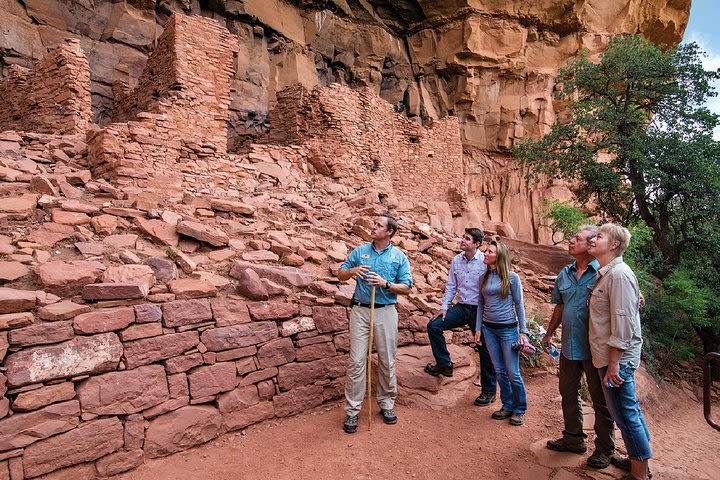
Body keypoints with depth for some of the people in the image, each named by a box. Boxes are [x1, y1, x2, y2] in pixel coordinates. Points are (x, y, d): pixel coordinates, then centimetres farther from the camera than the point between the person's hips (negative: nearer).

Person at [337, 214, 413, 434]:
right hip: (360, 310, 0)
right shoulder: (360, 251, 6)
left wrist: (386, 284, -15)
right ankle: (352, 410, 10)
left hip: (386, 311, 0)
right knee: (357, 361, 0)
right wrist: (352, 271, -12)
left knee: (387, 361, 9)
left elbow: (406, 288, 1)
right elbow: (340, 274, 11)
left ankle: (386, 404, 28)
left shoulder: (399, 257, 3)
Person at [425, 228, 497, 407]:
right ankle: (444, 364, 13)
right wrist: (444, 306, 5)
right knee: (433, 326, -4)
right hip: (460, 307, 5)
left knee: (485, 350, 4)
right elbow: (451, 286, 10)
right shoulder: (457, 260, 3)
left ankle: (489, 391, 22)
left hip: (479, 310, -5)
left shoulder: (485, 262, -14)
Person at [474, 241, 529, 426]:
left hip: (508, 328, -4)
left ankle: (520, 409, 19)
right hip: (488, 328, 4)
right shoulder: (484, 277, 6)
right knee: (500, 371, 11)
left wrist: (523, 330, -5)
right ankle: (507, 406, 26)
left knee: (513, 372, 1)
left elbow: (519, 304, -3)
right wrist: (478, 328, 7)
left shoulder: (512, 277, -6)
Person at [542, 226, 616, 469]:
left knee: (601, 401, 10)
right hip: (569, 346, 7)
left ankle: (605, 448, 27)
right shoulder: (565, 273, 7)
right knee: (568, 393, 18)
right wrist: (549, 333, 19)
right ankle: (573, 438, 36)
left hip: (594, 349, -6)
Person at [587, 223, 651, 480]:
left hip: (617, 358, -10)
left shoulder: (619, 275, -19)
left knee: (625, 413, 2)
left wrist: (614, 362, -21)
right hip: (611, 357, 10)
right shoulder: (606, 274, 11)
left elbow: (623, 323, -23)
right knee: (629, 410, 20)